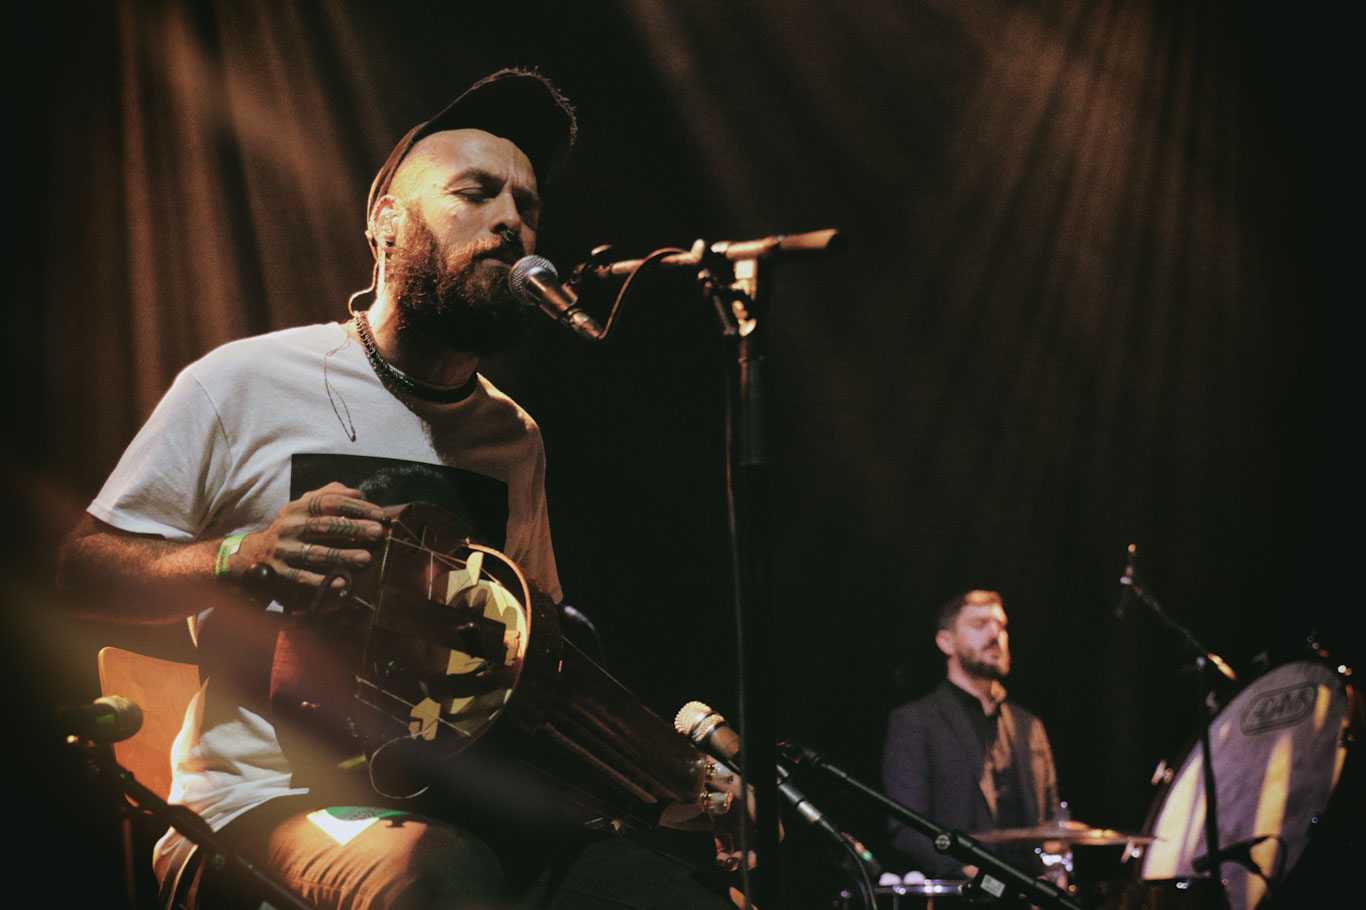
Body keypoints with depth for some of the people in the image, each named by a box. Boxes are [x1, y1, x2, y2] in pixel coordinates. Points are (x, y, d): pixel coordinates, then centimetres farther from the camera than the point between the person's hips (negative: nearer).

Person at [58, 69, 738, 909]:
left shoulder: (516, 438, 16)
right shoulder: (245, 384, -1)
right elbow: (85, 566, 0)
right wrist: (241, 558, -21)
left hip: (457, 811, 6)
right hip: (274, 799, -5)